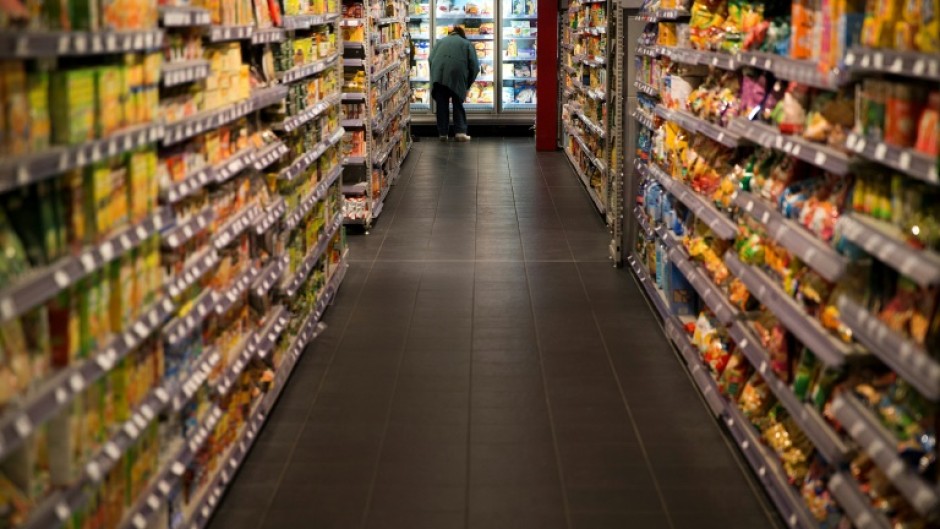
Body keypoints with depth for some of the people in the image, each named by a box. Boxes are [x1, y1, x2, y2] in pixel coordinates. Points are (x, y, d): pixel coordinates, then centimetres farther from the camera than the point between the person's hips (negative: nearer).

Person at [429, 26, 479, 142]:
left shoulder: (441, 41, 28)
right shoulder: (466, 44, 21)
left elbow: (431, 59, 15)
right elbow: (474, 66, 10)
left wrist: (434, 78, 18)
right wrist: (468, 83, 17)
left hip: (438, 74, 2)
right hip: (456, 75, -2)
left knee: (441, 105, 9)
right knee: (458, 103, 10)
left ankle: (442, 133, 9)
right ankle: (460, 132, 1)